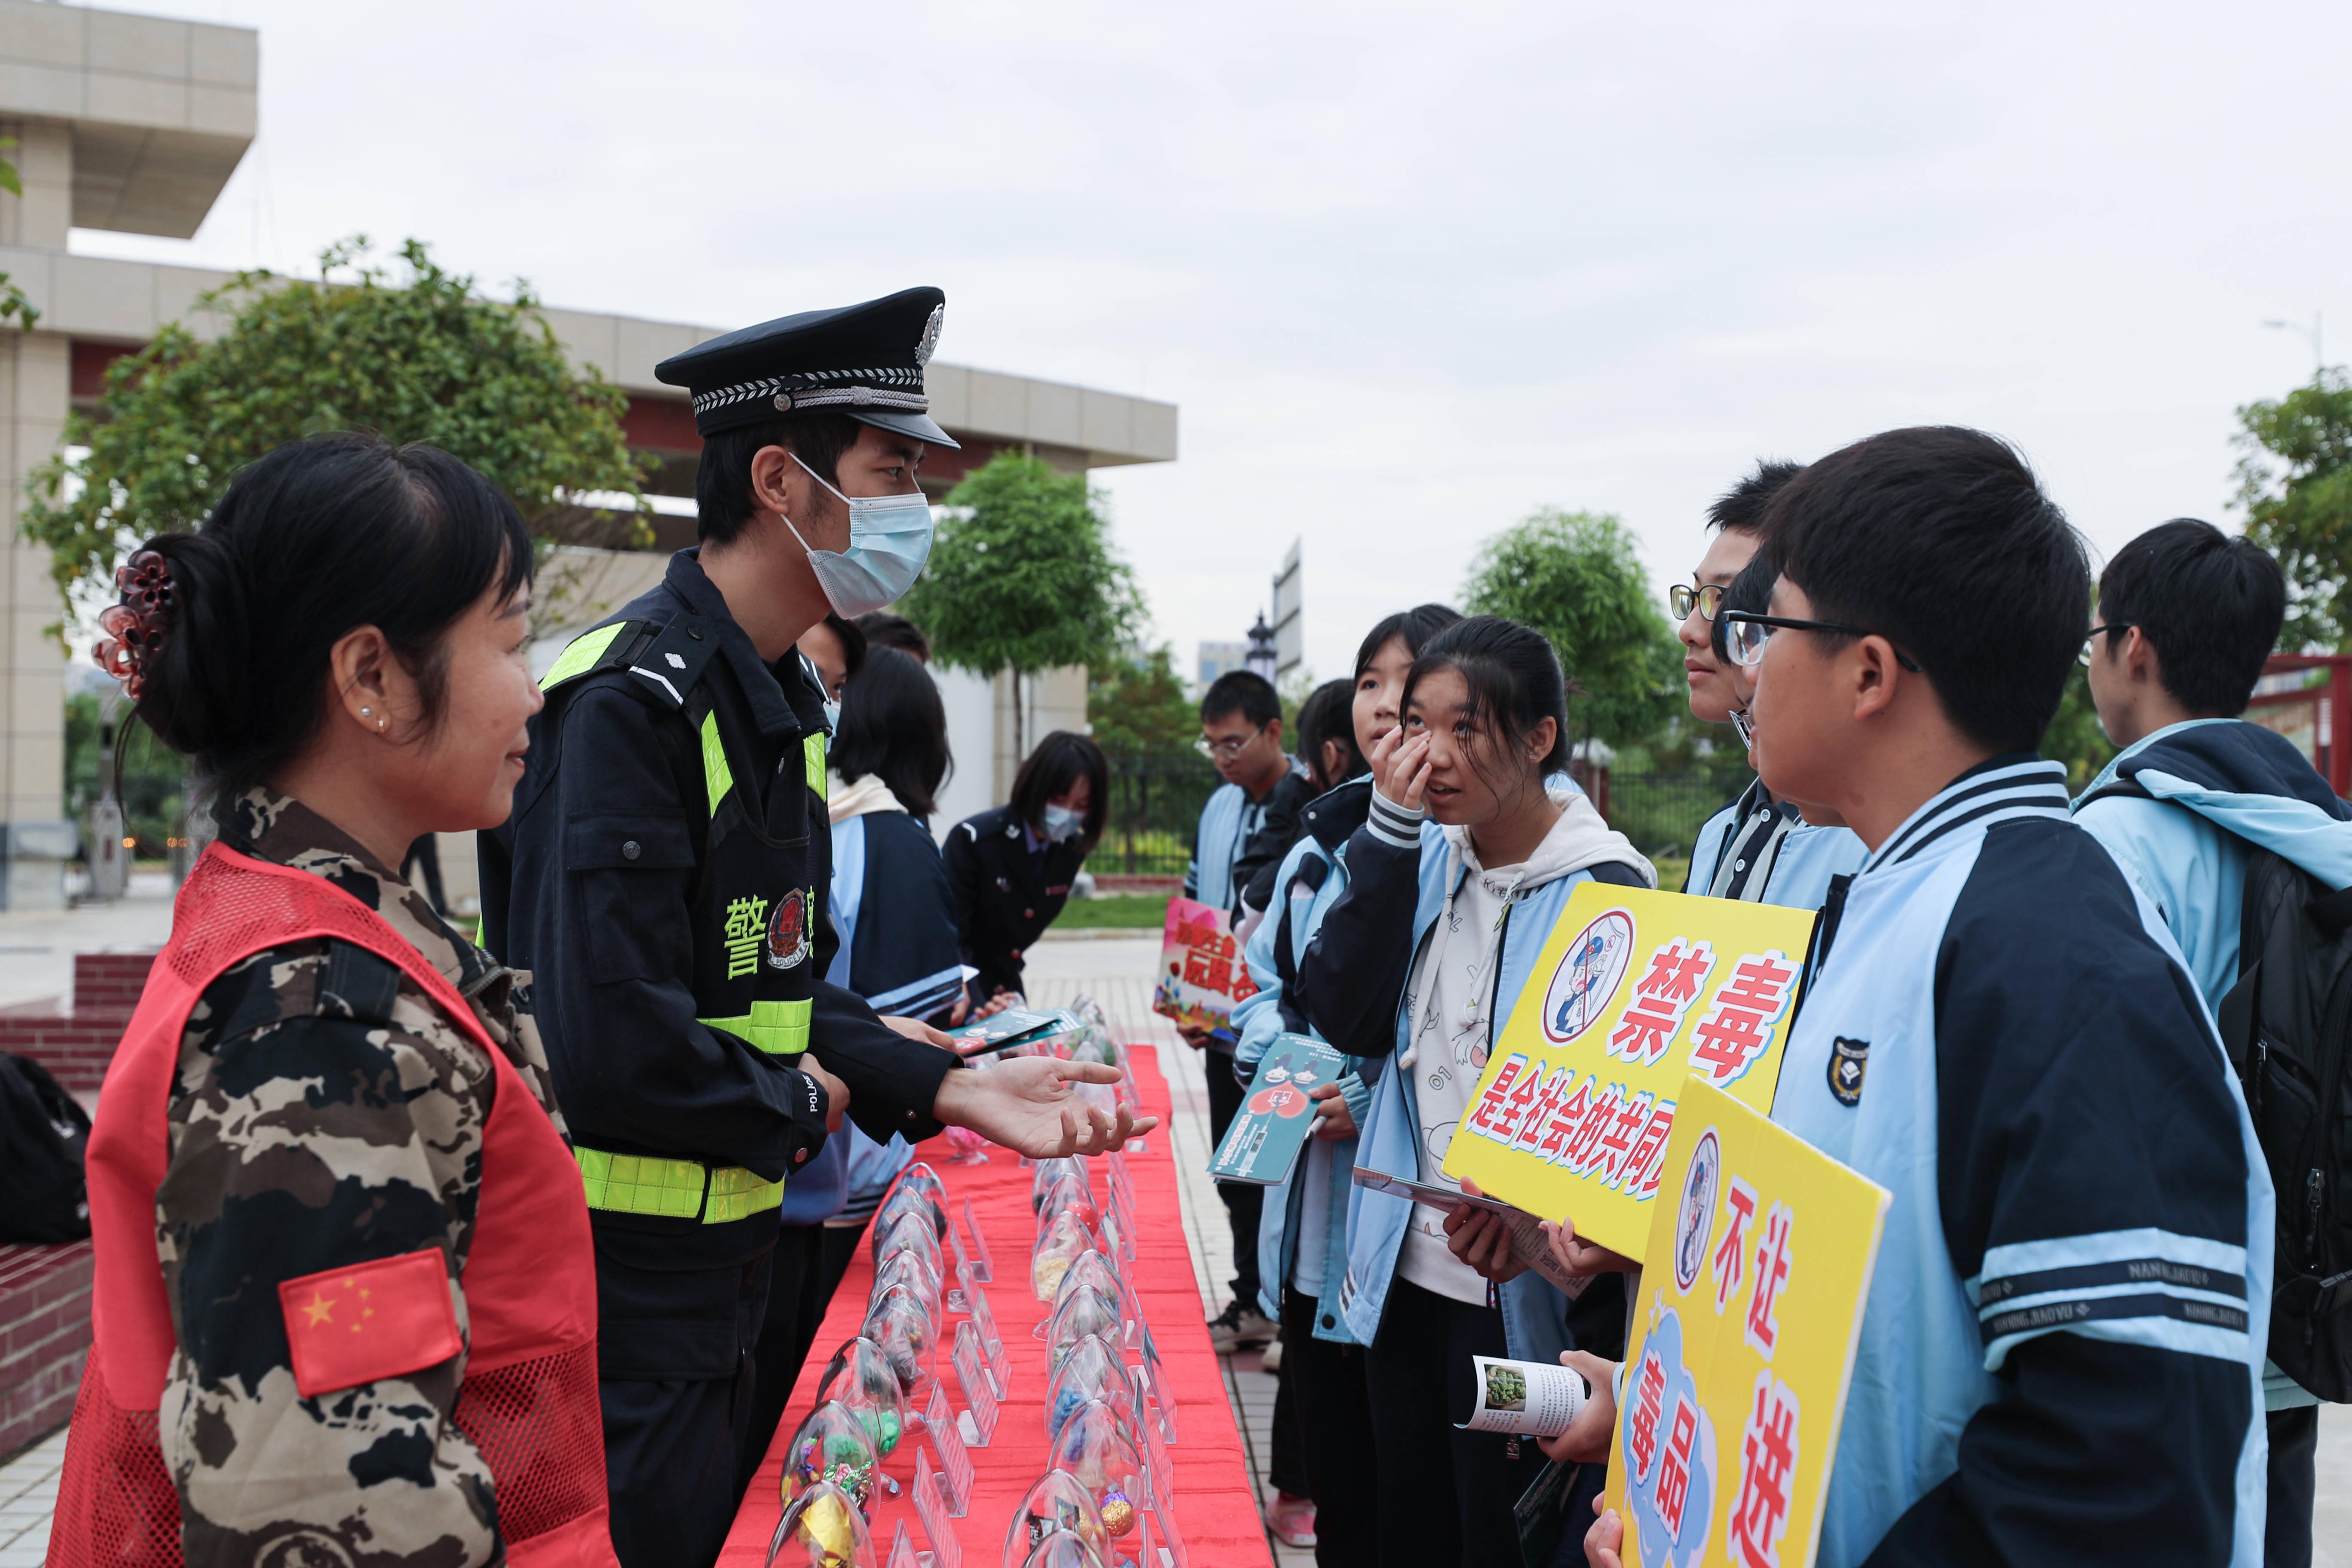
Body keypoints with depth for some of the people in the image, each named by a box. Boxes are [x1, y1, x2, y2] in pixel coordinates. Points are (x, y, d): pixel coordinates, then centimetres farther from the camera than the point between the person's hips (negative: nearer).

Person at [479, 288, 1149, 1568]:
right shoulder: (631, 703, -23)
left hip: (724, 1260, 10)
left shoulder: (782, 705, 9)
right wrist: (803, 1104, -13)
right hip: (621, 1285, -10)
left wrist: (953, 1090, -3)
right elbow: (616, 1051, -30)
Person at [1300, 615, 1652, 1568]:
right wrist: (1390, 829, -11)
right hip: (1405, 1269, 6)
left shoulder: (1604, 890, -14)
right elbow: (1347, 1019, -6)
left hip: (1517, 1298, -6)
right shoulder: (1424, 858, 4)